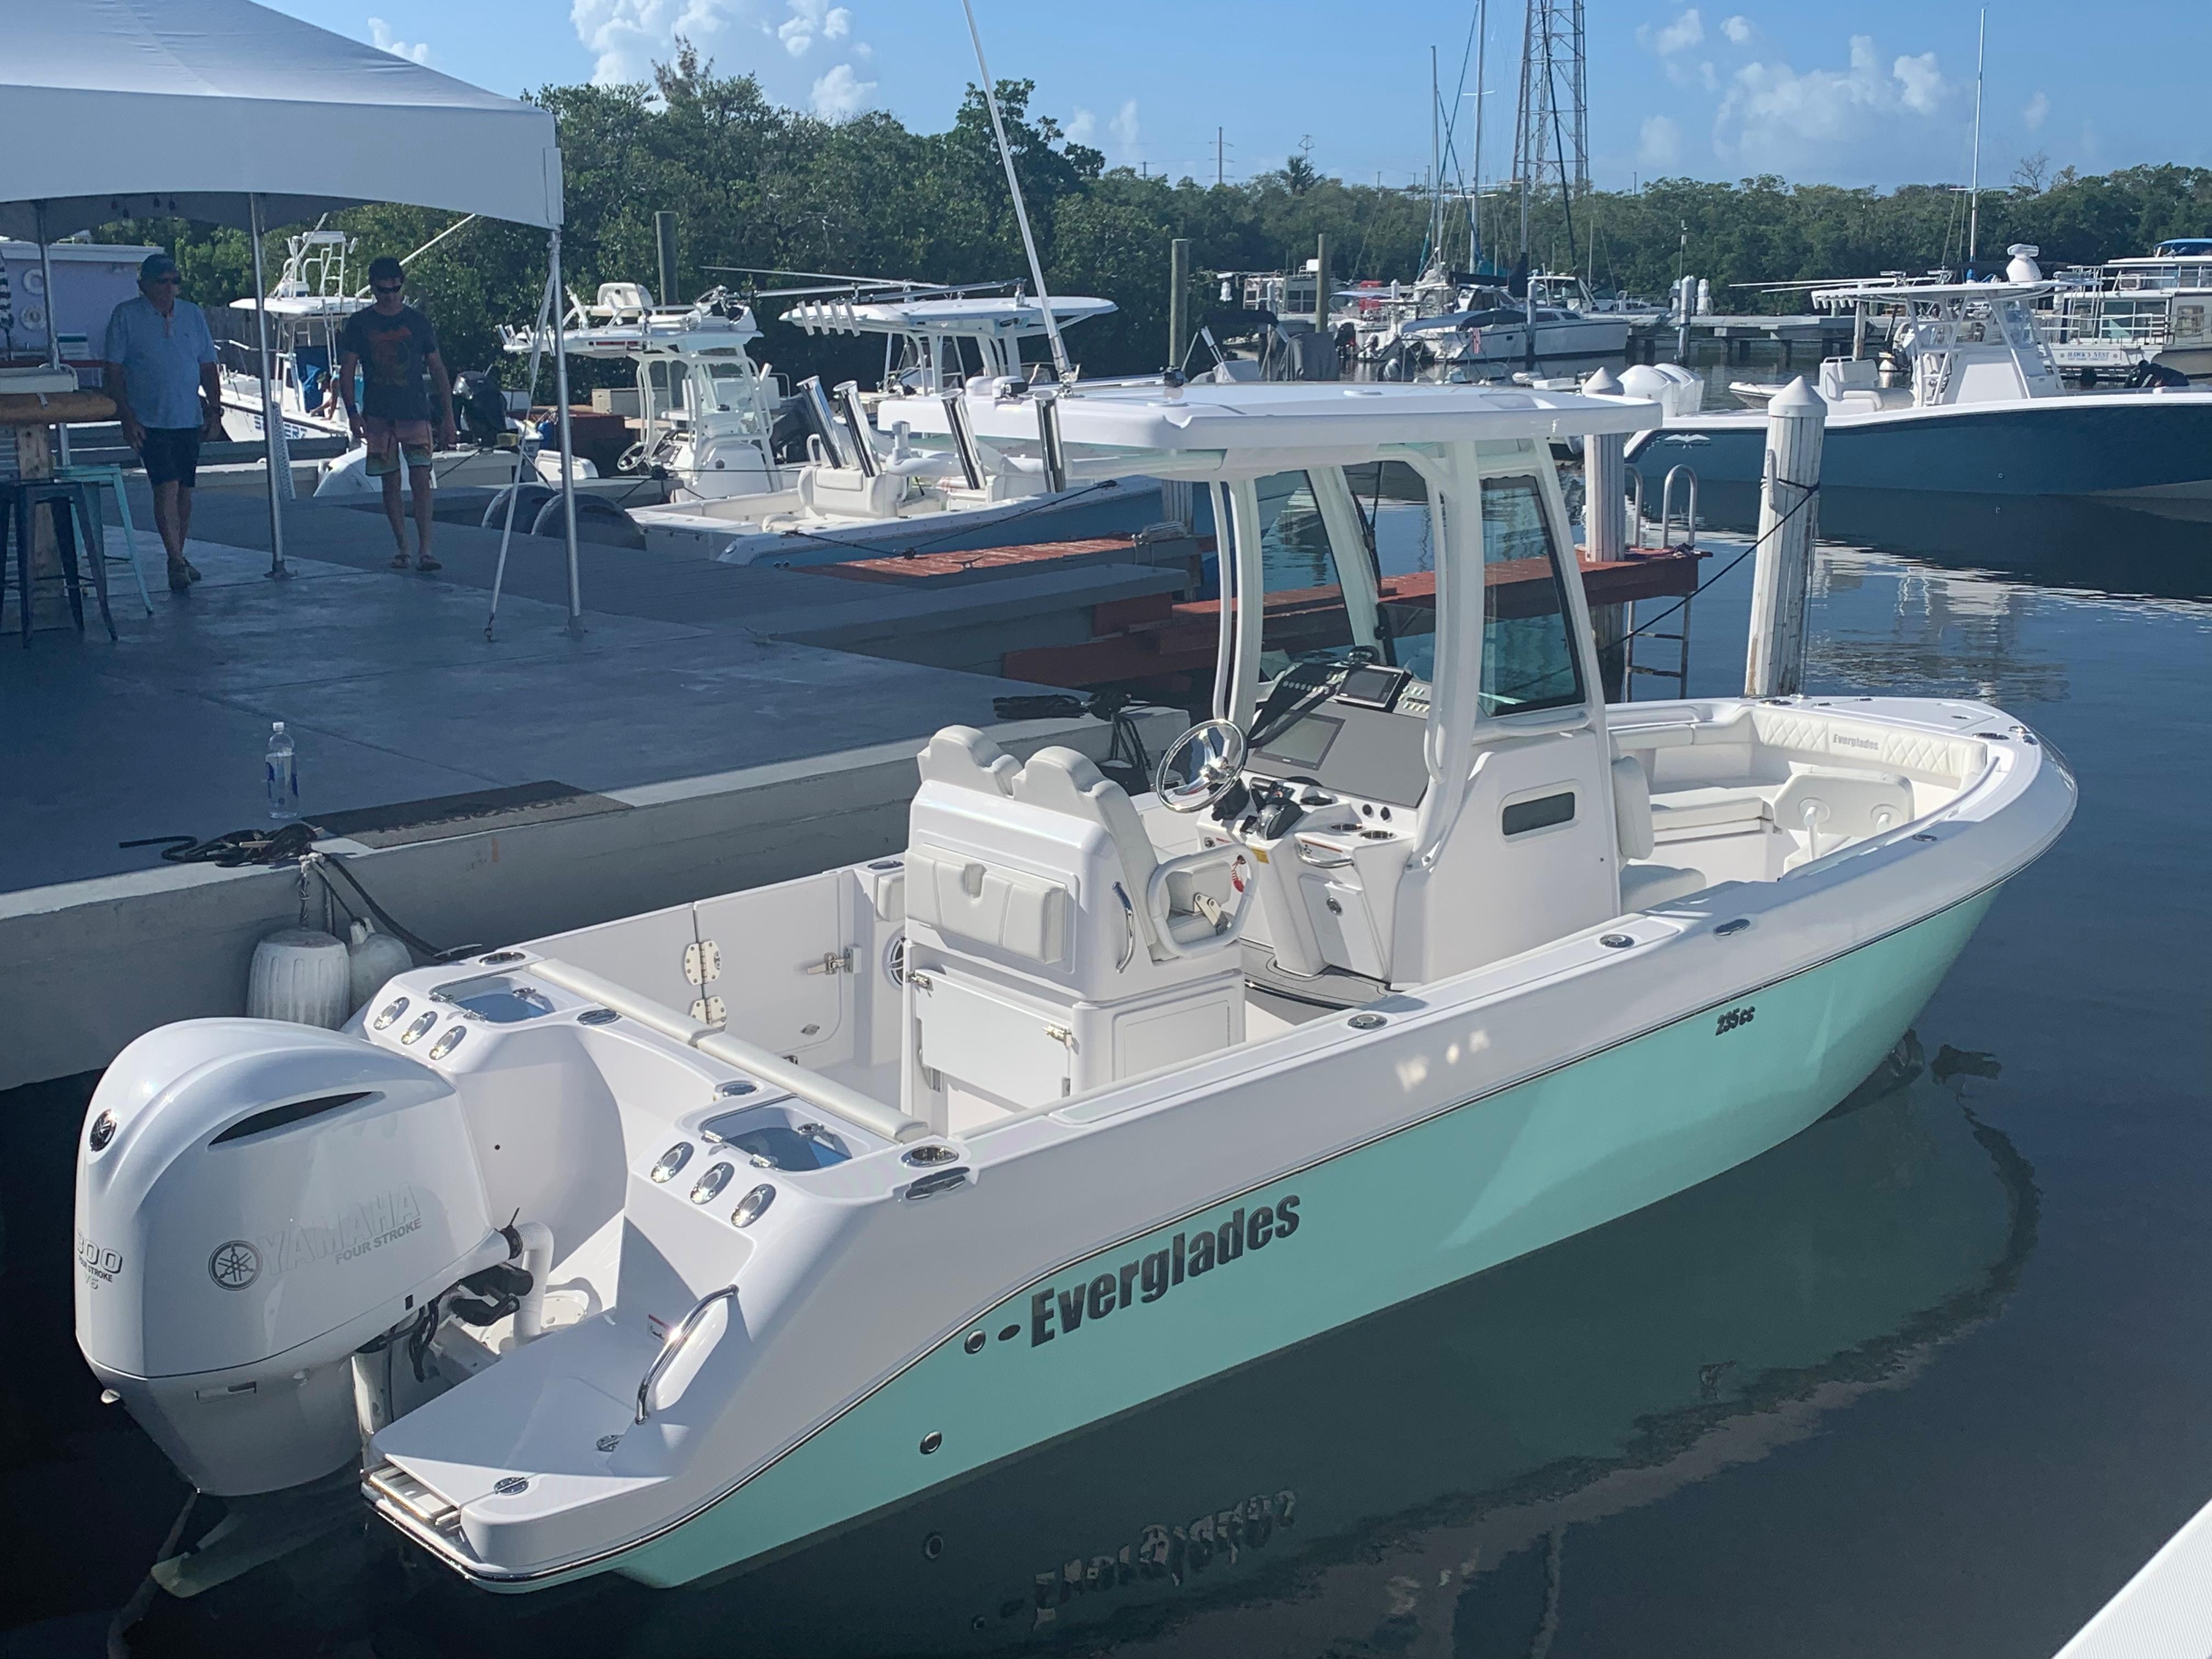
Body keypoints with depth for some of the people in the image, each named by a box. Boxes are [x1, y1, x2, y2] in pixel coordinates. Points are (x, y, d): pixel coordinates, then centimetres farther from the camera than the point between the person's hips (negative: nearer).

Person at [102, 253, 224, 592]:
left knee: (185, 491, 8)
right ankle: (177, 561, -11)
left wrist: (215, 411, 5)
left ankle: (179, 558, 19)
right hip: (150, 421, -4)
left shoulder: (192, 314, 10)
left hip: (189, 419, 4)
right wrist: (127, 417, -10)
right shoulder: (125, 316, -1)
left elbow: (208, 367, 14)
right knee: (166, 487, -13)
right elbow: (114, 370, -3)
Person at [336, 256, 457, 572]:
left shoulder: (418, 322, 6)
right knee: (391, 483, 5)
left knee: (421, 478, -12)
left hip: (415, 412, -1)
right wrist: (352, 412, -7)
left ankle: (424, 551, -15)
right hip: (377, 415, 1)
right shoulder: (359, 324, 5)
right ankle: (402, 547, 14)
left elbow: (438, 371, 9)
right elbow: (347, 371, 6)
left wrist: (448, 417, 5)